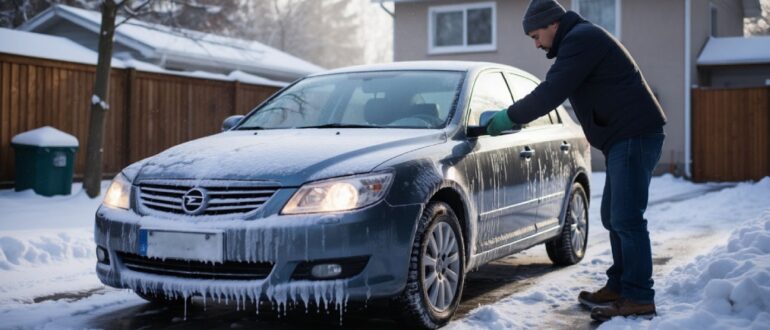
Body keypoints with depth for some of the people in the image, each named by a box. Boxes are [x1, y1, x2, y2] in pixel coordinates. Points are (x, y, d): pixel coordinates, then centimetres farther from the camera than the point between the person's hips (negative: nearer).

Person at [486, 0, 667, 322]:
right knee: (614, 216, 15)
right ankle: (619, 286, 23)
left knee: (627, 219, -10)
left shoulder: (581, 39, -13)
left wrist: (509, 117, -10)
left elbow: (551, 92, -19)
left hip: (634, 135, -11)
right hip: (625, 138, 11)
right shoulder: (580, 39, 21)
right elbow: (554, 90, 24)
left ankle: (639, 298, -5)